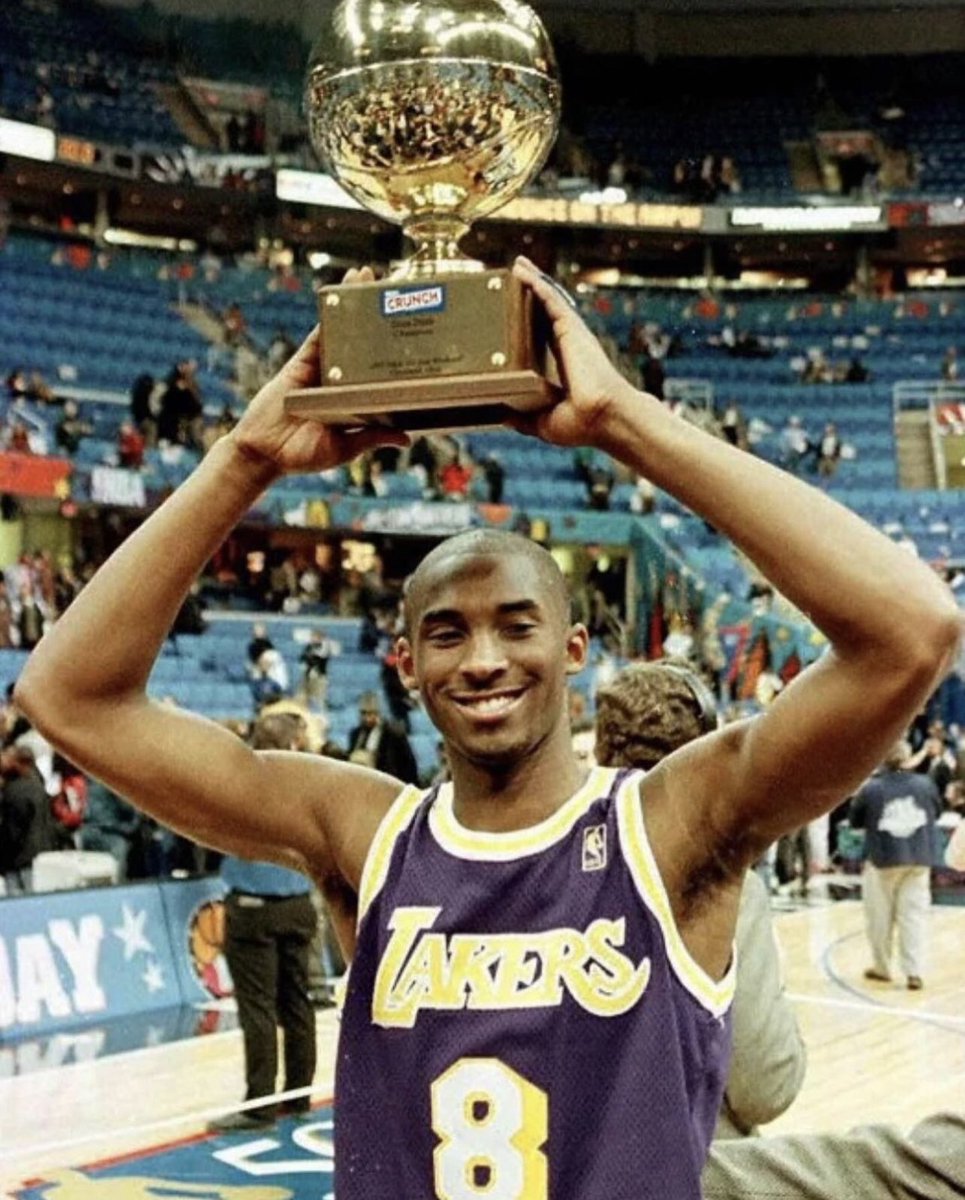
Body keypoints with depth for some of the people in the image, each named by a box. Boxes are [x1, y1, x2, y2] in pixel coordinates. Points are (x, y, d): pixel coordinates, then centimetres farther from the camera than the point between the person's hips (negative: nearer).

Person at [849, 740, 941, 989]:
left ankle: (881, 968, 21)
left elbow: (854, 821, 0)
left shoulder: (871, 788, -10)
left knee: (881, 916, 11)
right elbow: (937, 812, 16)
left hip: (883, 858, -2)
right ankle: (914, 971, -3)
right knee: (915, 915, 4)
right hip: (919, 859, 2)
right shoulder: (925, 784, -1)